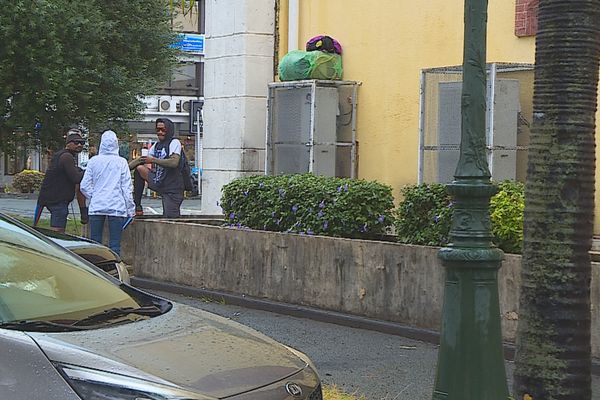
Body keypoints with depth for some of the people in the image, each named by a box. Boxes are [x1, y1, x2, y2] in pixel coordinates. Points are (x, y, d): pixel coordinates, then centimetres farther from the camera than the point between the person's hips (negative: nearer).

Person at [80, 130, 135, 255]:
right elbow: (127, 188, 0)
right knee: (115, 245, 0)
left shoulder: (94, 161, 1)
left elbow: (84, 186, 3)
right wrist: (131, 209, 7)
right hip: (117, 207, -1)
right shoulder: (121, 162, -2)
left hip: (96, 206, 2)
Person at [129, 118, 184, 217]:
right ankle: (137, 206, 10)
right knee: (139, 168, 8)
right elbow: (141, 160, 17)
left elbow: (174, 162, -24)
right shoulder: (156, 145, 14)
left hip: (172, 188, -7)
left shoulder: (174, 143, -8)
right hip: (158, 184, 7)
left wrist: (153, 160, -21)